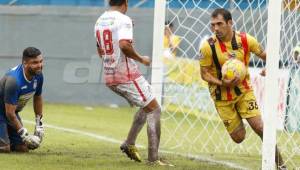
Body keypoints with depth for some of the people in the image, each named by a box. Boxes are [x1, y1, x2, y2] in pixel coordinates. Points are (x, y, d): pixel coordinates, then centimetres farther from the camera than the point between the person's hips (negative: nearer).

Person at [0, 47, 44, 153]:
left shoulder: (38, 76, -9)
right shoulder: (14, 80, -33)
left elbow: (37, 98, 12)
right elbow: (10, 113, -29)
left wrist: (39, 124, 10)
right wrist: (25, 135, -26)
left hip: (13, 113, 8)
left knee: (22, 148, 2)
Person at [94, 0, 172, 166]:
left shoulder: (99, 21, 13)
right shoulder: (123, 19, -13)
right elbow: (124, 45, -29)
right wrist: (141, 59, -14)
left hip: (109, 78, 9)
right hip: (127, 76, -9)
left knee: (146, 106, 23)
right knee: (154, 109, -2)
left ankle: (129, 144, 16)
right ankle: (153, 158, -9)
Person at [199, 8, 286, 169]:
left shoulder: (246, 40, -12)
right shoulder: (208, 47, -17)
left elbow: (264, 55, 4)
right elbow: (204, 73, -9)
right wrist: (221, 83, -26)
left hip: (244, 91, 1)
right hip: (222, 96, -1)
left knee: (260, 127, -11)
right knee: (238, 137, 3)